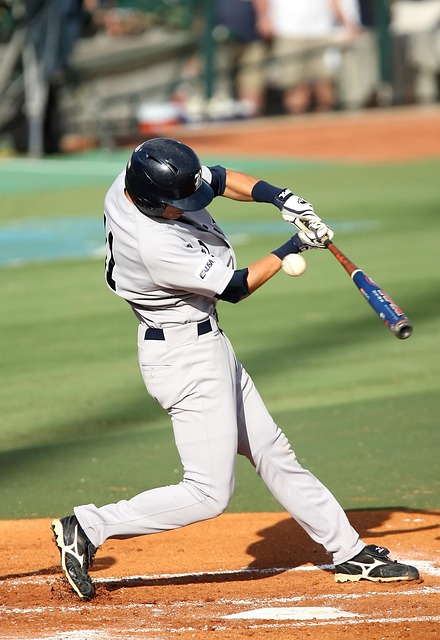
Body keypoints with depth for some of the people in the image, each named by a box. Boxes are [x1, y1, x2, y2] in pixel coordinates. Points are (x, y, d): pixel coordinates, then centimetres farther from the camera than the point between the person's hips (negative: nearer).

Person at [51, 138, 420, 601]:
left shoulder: (131, 183, -8)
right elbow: (235, 287, -18)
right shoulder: (157, 246, -32)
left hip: (203, 345, 10)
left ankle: (350, 552, 25)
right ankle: (87, 528, -2)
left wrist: (279, 197, -9)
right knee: (209, 493, -7)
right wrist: (293, 248, -8)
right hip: (185, 357, -10)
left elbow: (218, 179, 7)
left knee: (271, 452, 16)